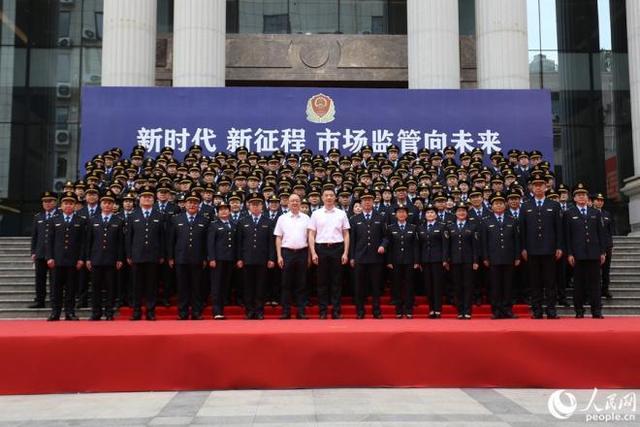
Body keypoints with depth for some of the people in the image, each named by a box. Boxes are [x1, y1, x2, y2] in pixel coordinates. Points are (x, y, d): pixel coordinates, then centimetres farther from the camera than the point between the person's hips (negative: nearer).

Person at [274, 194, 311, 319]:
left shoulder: (306, 218, 7)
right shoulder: (282, 218, 6)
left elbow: (309, 238, 7)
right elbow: (278, 238, 5)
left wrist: (309, 256, 2)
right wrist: (279, 256, -1)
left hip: (302, 252, 0)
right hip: (287, 252, 0)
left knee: (301, 284, 5)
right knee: (286, 284, 3)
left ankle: (301, 311, 11)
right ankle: (286, 312, 9)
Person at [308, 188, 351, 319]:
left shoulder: (341, 214, 6)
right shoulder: (316, 214, 5)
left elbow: (346, 235, 6)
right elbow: (311, 235, 4)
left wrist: (345, 253, -1)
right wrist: (313, 253, -4)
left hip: (337, 248, 0)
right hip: (321, 249, 0)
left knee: (337, 281, 3)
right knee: (322, 281, 4)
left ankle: (336, 311, 10)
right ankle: (323, 311, 11)